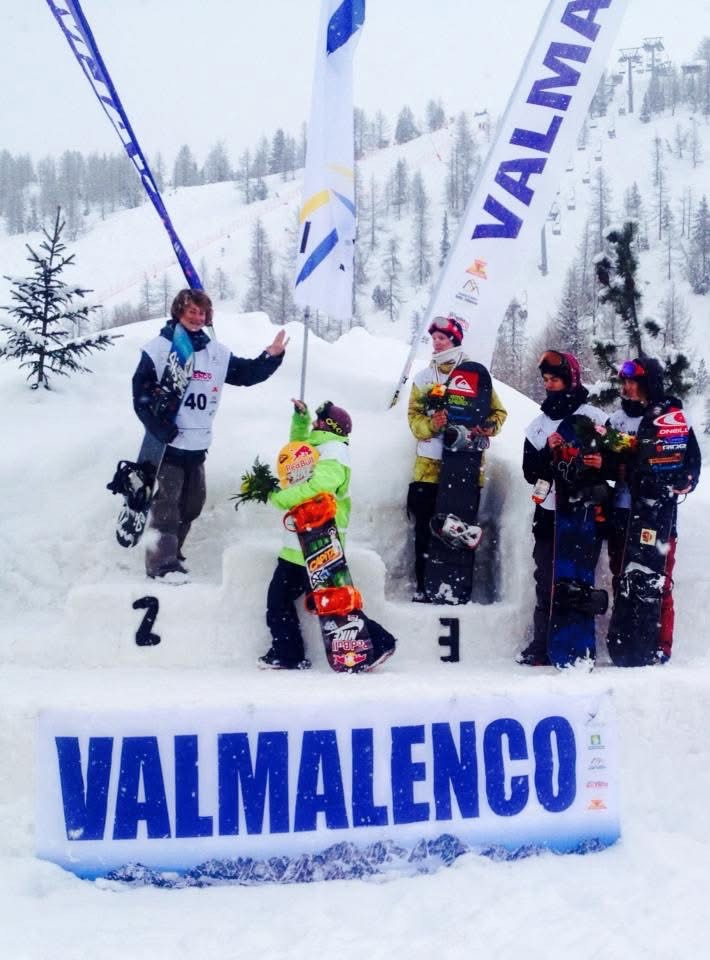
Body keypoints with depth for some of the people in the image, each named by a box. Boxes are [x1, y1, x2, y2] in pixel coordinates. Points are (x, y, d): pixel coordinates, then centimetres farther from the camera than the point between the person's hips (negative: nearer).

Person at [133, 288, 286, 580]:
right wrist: (160, 428, -18)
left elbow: (246, 373, 13)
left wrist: (271, 357, -3)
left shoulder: (216, 353, 10)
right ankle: (162, 565, -6)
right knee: (166, 504, -9)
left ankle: (170, 555, 28)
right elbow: (141, 393, -10)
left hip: (197, 445, 6)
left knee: (191, 504, 14)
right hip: (167, 444, -6)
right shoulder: (159, 348, -6)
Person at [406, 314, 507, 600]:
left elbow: (498, 411, 7)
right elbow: (414, 416, 4)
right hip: (430, 464, 1)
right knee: (425, 527, 0)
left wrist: (489, 426, -15)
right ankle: (423, 586, 7)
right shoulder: (424, 377, 11)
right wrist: (431, 424, -18)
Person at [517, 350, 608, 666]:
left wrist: (603, 463, -20)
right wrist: (548, 451, -9)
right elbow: (530, 472, 9)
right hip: (549, 513, 3)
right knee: (546, 583, 0)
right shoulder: (538, 424, 15)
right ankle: (541, 647, 3)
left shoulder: (594, 417, 2)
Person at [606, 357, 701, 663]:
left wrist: (685, 481, -18)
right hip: (623, 510, 5)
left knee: (659, 582, -4)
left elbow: (691, 457, 0)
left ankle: (661, 646, 0)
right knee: (622, 579, 6)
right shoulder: (617, 420, 15)